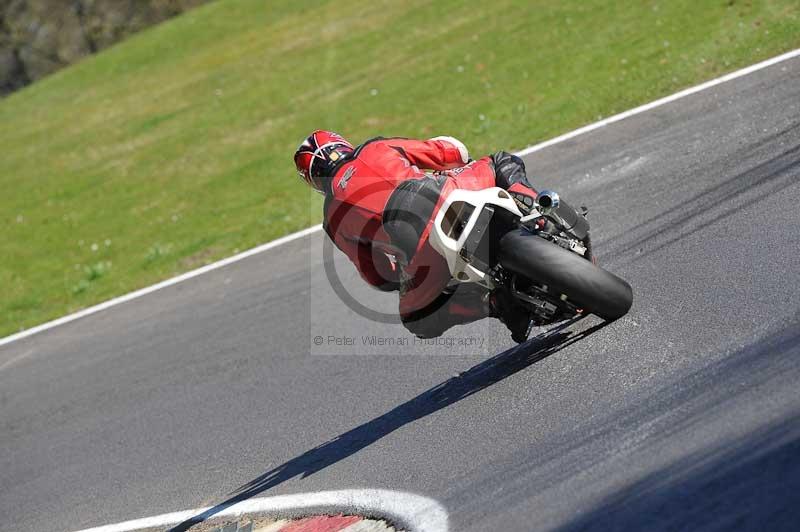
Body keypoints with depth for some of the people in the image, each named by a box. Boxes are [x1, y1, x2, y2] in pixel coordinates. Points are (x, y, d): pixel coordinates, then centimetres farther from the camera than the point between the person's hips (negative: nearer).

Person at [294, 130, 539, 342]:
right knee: (504, 162, 29)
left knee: (416, 322, 25)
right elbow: (455, 150, 24)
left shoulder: (333, 219, 24)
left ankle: (488, 300, 0)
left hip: (423, 249, -1)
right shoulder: (375, 149, 25)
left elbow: (378, 279, 25)